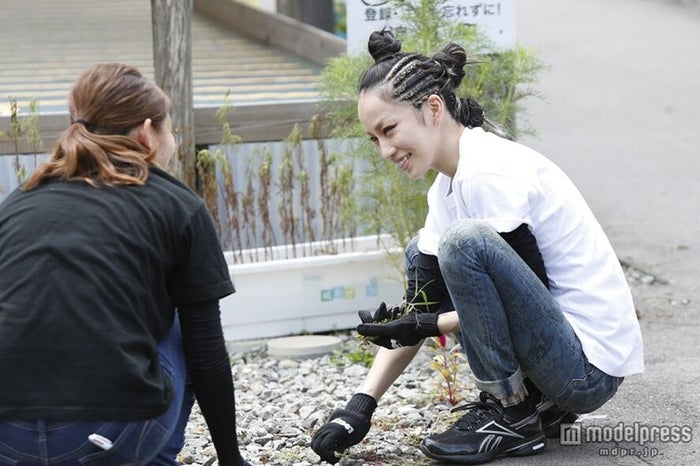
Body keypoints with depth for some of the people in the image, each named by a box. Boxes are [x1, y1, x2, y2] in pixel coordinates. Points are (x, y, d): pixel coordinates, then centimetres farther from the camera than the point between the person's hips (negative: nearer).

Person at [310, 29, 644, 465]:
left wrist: (427, 324, -13)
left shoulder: (489, 175, -20)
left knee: (465, 242, -27)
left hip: (591, 367, -10)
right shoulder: (449, 183, 9)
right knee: (422, 256, 17)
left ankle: (514, 417, -10)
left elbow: (531, 294, -19)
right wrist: (361, 405, 2)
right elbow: (420, 306, 9)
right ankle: (534, 402, 10)